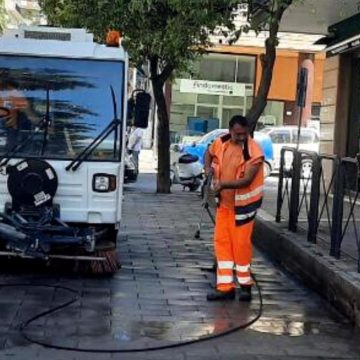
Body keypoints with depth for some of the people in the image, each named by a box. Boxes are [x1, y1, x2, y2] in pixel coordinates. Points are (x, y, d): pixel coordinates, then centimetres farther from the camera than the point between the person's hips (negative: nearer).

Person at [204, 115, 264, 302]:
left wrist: (223, 184, -35)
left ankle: (245, 285, 15)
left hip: (243, 203, -6)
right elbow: (209, 153, 21)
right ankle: (225, 287, 13)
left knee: (241, 243, -2)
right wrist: (208, 168, 2)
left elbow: (247, 180, -24)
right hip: (224, 202, 6)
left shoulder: (254, 152, -19)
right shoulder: (221, 143, -2)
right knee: (222, 242, 6)